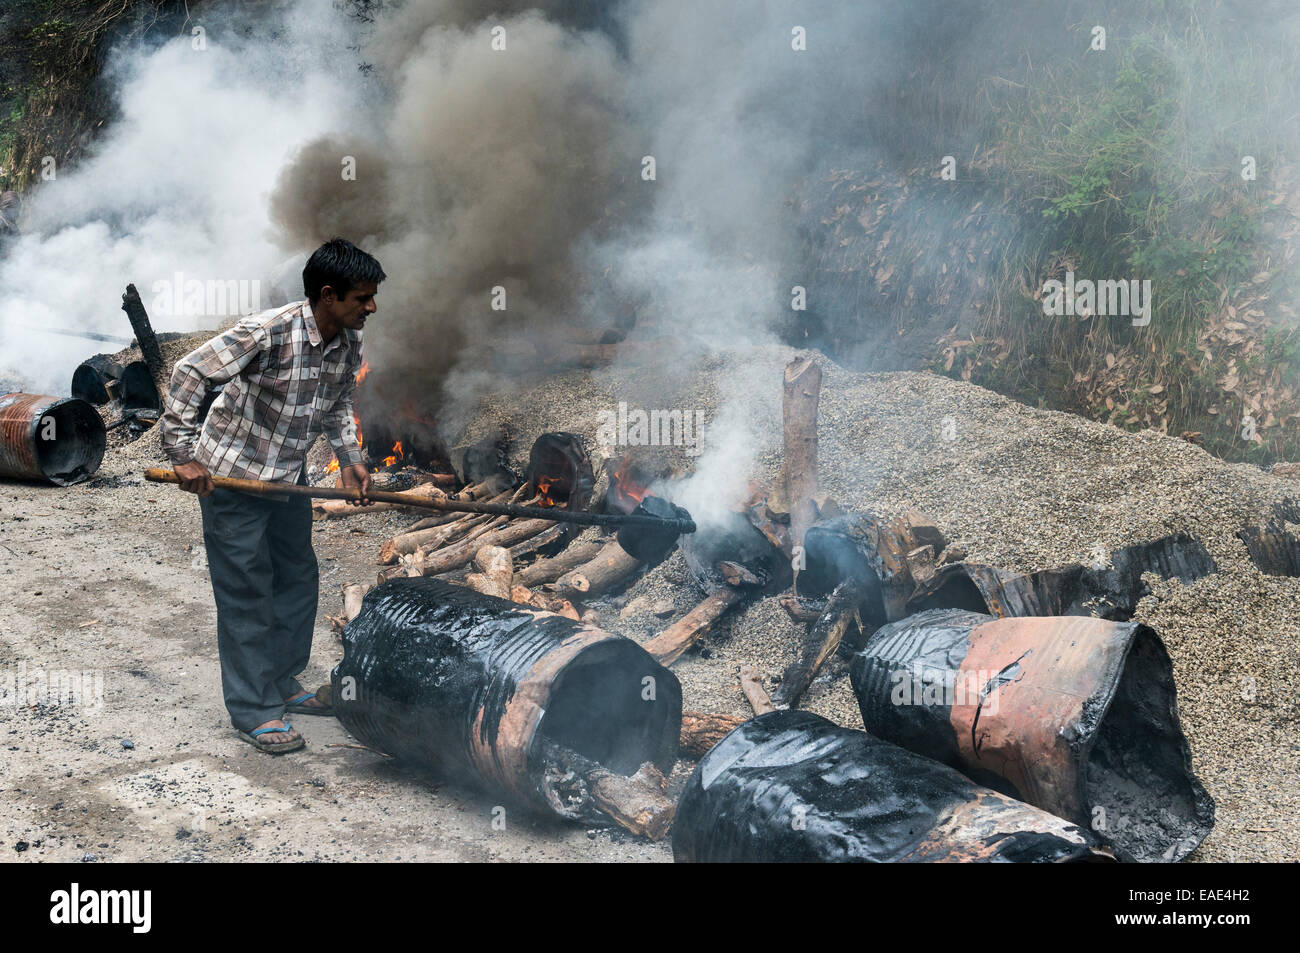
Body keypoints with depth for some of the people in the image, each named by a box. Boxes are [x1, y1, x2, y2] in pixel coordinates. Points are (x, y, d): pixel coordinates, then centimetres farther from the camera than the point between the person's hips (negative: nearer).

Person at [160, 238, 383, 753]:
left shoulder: (349, 343, -4)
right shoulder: (268, 333, -28)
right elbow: (190, 373, -26)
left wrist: (350, 458, 1)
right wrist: (184, 455, -27)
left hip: (289, 477, 8)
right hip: (230, 476, -8)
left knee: (298, 578, 16)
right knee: (246, 594, -1)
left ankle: (283, 685, 34)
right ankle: (254, 712, 9)